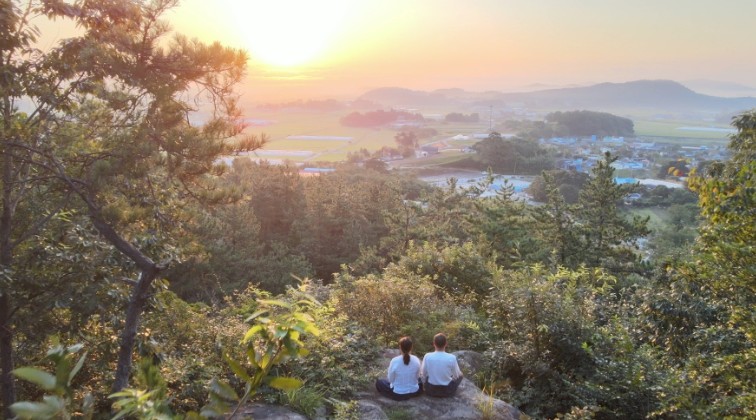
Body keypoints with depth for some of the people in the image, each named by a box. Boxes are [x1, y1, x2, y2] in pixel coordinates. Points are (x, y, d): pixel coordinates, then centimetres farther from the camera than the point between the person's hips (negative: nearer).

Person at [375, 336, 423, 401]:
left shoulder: (394, 361, -22)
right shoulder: (416, 360, -14)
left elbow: (391, 379, -9)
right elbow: (417, 376, 0)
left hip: (398, 394, -4)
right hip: (414, 392, 4)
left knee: (378, 383, 22)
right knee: (421, 380, 37)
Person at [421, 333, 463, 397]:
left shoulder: (427, 356, -17)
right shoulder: (452, 358, -21)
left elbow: (423, 373, -3)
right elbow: (456, 376, -6)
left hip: (431, 390, 2)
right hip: (447, 391, -1)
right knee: (460, 375, 25)